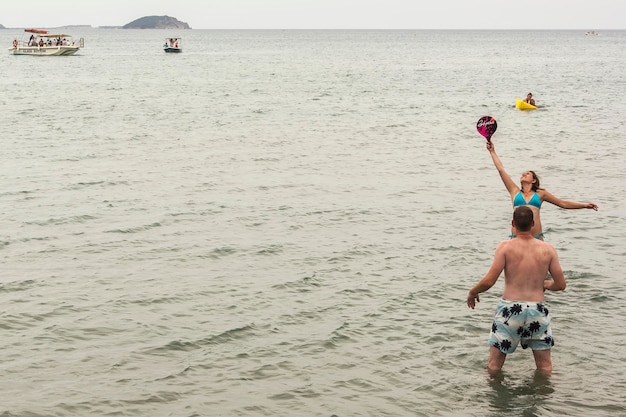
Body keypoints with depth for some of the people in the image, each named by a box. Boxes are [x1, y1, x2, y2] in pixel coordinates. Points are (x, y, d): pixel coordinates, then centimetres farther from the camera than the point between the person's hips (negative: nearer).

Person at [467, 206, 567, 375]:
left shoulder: (506, 247, -7)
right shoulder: (548, 250, 0)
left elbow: (489, 281, -12)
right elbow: (560, 284, 3)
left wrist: (472, 292, 7)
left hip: (509, 308, -2)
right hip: (537, 310, 2)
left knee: (494, 367, 13)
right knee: (545, 369, 16)